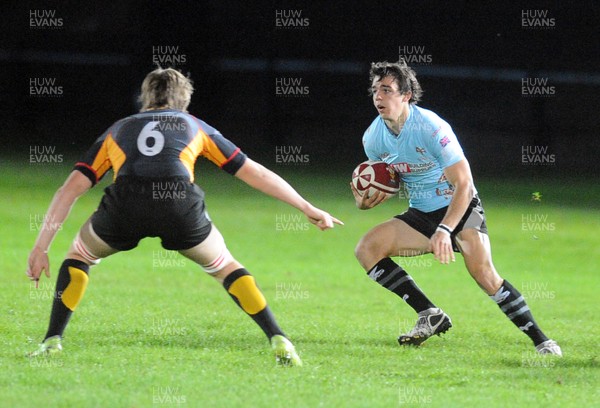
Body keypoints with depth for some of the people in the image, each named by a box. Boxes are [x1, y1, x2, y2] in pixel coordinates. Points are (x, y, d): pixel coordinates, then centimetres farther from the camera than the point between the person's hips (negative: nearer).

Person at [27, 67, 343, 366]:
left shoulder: (117, 130, 34)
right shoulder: (194, 126, 33)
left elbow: (71, 188, 25)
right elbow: (255, 174, 34)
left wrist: (41, 248, 26)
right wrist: (310, 210, 41)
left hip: (124, 202, 0)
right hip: (179, 203, 0)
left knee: (78, 257, 30)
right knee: (225, 267, 27)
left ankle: (52, 343, 17)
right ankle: (280, 343, 16)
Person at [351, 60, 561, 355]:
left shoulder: (431, 128, -23)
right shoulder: (373, 138, -4)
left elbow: (463, 184, -25)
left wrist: (444, 230, -37)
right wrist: (364, 201, -11)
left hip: (460, 208, -6)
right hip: (420, 215, 6)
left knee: (482, 271, -27)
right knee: (366, 248, -15)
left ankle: (540, 340, -18)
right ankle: (430, 316, -13)